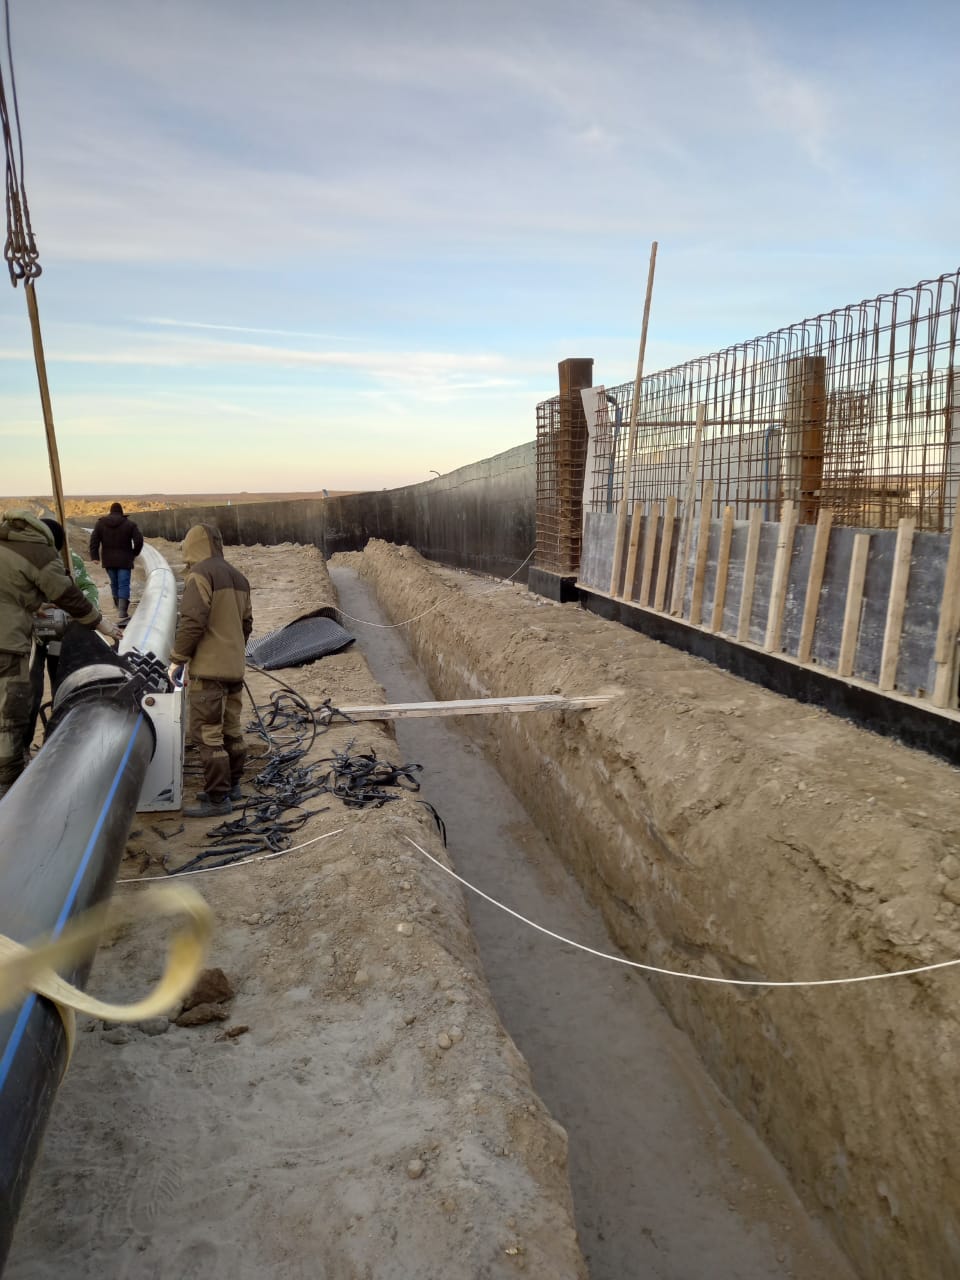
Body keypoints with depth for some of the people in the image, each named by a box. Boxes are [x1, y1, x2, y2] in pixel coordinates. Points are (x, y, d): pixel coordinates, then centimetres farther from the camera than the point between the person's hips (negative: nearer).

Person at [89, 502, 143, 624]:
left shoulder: (101, 523, 5)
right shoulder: (129, 524, -2)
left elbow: (94, 540, 0)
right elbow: (139, 540, -6)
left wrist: (94, 556, 0)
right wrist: (135, 553, 9)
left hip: (108, 560, 3)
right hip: (124, 560, -3)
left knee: (114, 583, 18)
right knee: (124, 585, -7)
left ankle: (118, 606, 34)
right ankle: (122, 614, -17)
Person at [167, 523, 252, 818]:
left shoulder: (201, 574, -11)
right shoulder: (238, 577, 14)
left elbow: (192, 622, -18)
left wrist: (177, 659, -10)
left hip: (208, 669, -9)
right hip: (234, 668, 9)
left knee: (207, 733, -5)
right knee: (231, 728, 16)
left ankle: (217, 799, -3)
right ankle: (231, 785, 27)